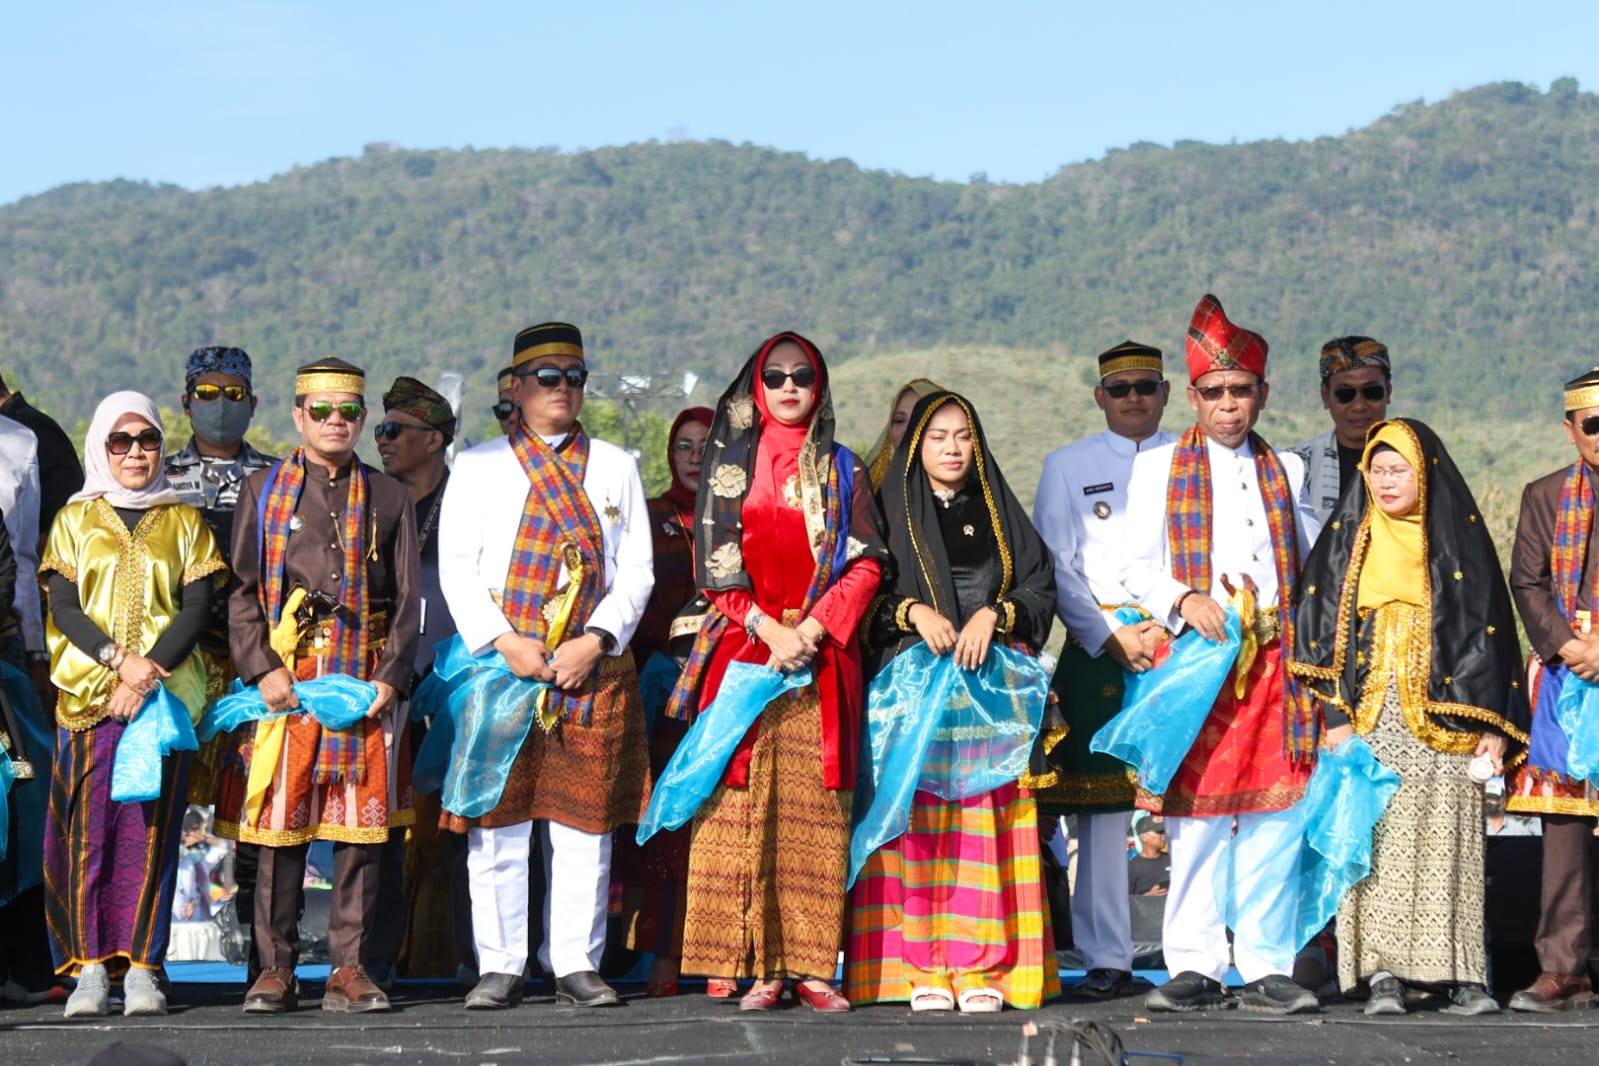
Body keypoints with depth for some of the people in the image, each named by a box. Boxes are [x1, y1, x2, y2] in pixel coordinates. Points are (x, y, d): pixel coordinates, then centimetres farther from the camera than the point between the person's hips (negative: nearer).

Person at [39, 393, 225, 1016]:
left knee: (152, 826, -5)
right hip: (88, 691, 0)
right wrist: (117, 659, -13)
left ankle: (141, 968, -3)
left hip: (166, 693, 0)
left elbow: (196, 608, 2)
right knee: (88, 825, -7)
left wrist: (149, 673, -12)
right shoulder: (75, 520, 13)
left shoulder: (185, 522, 13)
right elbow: (63, 608, 2)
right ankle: (90, 967, -6)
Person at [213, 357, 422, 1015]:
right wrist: (263, 668, -9)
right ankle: (276, 967, 6)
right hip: (286, 679, -1)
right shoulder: (264, 492, 9)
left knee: (361, 827, 1)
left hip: (368, 681, 1)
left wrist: (391, 677, -4)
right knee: (280, 826, -2)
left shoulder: (389, 498, 12)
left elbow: (408, 597, 9)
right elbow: (240, 590, 4)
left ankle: (349, 968, 7)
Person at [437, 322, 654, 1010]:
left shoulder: (614, 467, 15)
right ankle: (499, 967, 5)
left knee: (584, 822, 2)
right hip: (500, 664, -1)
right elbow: (456, 568, 2)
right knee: (498, 822, -1)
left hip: (593, 666, 1)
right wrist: (506, 643, -11)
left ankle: (576, 965, 7)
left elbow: (637, 570, 8)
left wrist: (596, 640, -8)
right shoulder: (479, 466, 10)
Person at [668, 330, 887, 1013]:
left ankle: (810, 965, -2)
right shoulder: (730, 464, 11)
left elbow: (866, 564, 3)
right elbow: (716, 563, 3)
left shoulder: (841, 469, 12)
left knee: (814, 808, -3)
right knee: (744, 804, -7)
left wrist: (811, 631, -10)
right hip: (744, 649, 0)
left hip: (822, 652, 1)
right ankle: (756, 966, -8)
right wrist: (769, 630, -9)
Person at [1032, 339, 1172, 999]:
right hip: (1097, 648, 0)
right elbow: (1055, 566, 4)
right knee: (1100, 802, -4)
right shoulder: (1067, 466, 12)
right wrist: (1113, 637, -7)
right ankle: (1106, 958, -1)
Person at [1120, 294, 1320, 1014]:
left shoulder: (1286, 470, 18)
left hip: (1277, 661, 2)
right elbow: (1139, 568, 3)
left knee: (1274, 818, -1)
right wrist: (1183, 599, -16)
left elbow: (1313, 565, 20)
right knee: (1196, 822, -5)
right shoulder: (1158, 467, 9)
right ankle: (1193, 967, 0)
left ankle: (1268, 968, 3)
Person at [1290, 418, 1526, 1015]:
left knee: (1446, 839, -3)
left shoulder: (1460, 540, 6)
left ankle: (1462, 973, 0)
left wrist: (1494, 726, -2)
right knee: (1376, 841, -5)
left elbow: (1492, 633, 5)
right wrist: (1334, 717, -5)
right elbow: (1320, 626, 4)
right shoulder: (1346, 540, 8)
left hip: (1444, 718, 0)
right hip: (1370, 718, 1)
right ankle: (1381, 972, -6)